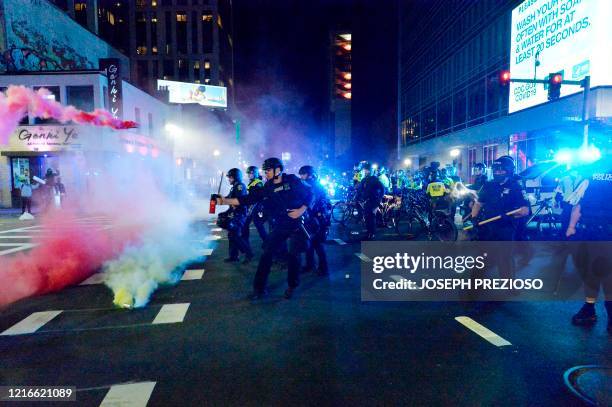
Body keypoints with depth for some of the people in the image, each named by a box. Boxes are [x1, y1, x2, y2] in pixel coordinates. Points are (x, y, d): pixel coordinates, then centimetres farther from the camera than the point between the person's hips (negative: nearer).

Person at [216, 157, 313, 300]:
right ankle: (259, 288, 7)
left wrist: (301, 210, -16)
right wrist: (225, 201, -15)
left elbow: (309, 194, -2)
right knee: (266, 255, -4)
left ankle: (292, 286, 23)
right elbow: (248, 199, -7)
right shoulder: (266, 189, 0)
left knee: (293, 256, 0)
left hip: (296, 225, -3)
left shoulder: (293, 181, -8)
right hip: (279, 227, 3)